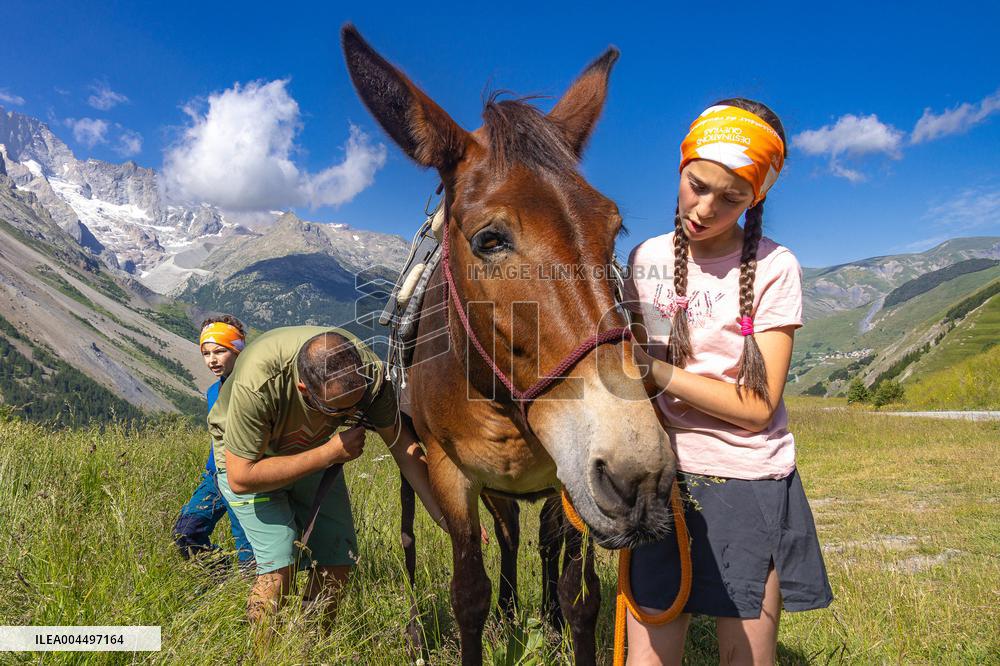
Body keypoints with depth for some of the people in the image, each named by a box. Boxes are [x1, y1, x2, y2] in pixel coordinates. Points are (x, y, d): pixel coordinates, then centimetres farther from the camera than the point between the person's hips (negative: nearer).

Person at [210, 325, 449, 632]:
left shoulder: (367, 369, -29)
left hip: (314, 450, 4)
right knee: (280, 565, -18)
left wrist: (445, 515, -21)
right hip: (247, 456, -3)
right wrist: (330, 454, -34)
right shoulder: (256, 385, -41)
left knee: (337, 561, -1)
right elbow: (241, 477, -32)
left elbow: (403, 443, -17)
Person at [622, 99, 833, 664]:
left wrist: (657, 370, -20)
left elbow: (758, 406, -12)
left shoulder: (774, 268, -7)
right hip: (662, 476, 2)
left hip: (749, 487, -2)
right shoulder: (647, 259, 3)